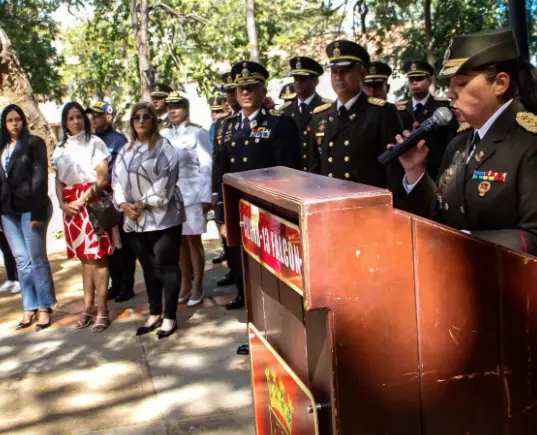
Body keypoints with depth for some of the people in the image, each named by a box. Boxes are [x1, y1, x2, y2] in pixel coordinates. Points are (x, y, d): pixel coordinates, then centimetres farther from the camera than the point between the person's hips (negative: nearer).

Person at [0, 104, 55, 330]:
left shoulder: (34, 143, -1)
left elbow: (40, 177, -9)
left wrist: (38, 211, -16)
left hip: (30, 207, -5)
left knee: (37, 259, -1)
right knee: (22, 260, 6)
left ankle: (44, 308, 7)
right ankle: (29, 308, 12)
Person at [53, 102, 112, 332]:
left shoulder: (94, 143, -2)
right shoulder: (61, 148, 13)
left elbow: (103, 179, -7)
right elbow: (59, 180, 13)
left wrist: (83, 200, -14)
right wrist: (62, 204, -3)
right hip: (70, 205, 5)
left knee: (98, 255, -5)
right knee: (84, 256, 10)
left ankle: (102, 307, -1)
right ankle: (88, 305, 15)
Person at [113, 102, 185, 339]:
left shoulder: (163, 147, -3)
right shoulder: (125, 151, 15)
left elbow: (166, 180, -11)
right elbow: (117, 179, 11)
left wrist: (145, 203, -14)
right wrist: (124, 203, -7)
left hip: (162, 216, -6)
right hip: (135, 219, 6)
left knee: (166, 266, -3)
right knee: (148, 267, 13)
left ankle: (169, 317, 6)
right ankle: (155, 313, 24)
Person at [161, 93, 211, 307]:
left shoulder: (198, 133, -3)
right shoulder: (163, 135, 8)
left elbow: (206, 166, -5)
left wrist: (206, 197, -10)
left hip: (191, 194, -4)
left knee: (193, 240, 1)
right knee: (179, 241, 9)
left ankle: (198, 287, 12)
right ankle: (185, 285, 20)